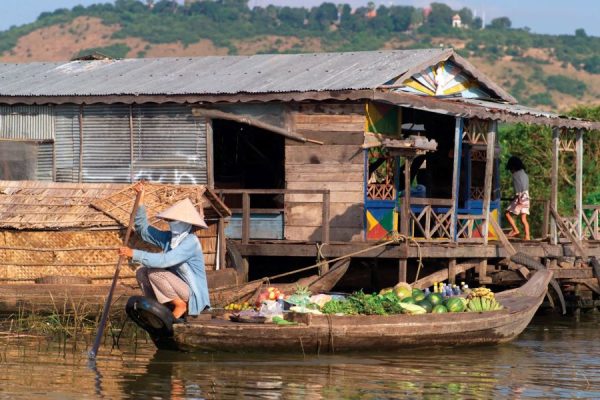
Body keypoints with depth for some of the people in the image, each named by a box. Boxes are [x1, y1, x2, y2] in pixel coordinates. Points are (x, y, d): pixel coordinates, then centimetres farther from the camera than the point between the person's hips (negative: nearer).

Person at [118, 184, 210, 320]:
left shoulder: (190, 242, -19)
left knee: (154, 272, -20)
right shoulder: (168, 238, 5)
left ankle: (181, 307, -10)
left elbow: (164, 260, -30)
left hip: (192, 296, -8)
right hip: (179, 291, 8)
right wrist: (140, 200, 4)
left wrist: (134, 254, -29)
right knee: (141, 272, 2)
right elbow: (143, 229, 12)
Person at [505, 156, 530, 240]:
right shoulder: (524, 174, 17)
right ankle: (527, 236, -3)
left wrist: (519, 199, -23)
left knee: (508, 213, 4)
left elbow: (519, 187, -18)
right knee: (524, 219, 5)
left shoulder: (516, 174, -9)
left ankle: (515, 230, -3)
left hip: (520, 197, -8)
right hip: (526, 197, 8)